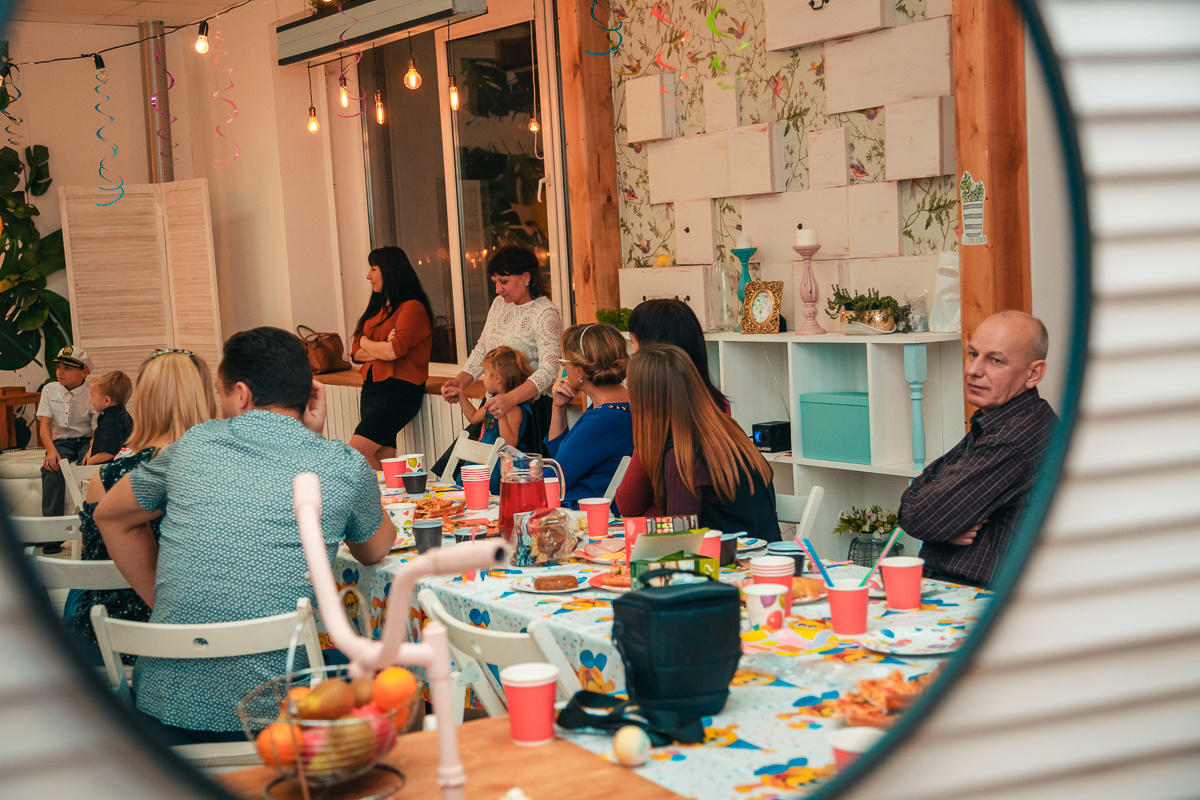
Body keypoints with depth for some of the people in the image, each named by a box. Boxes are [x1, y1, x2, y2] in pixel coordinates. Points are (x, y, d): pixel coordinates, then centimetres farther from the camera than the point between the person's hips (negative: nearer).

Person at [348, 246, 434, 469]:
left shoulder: (412, 308, -8)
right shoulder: (378, 308, 17)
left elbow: (394, 351, -19)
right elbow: (356, 353, 11)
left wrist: (367, 343, 0)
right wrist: (381, 349, -8)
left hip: (399, 390, -8)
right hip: (371, 388, 8)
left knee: (355, 454, -16)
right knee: (383, 457, 1)